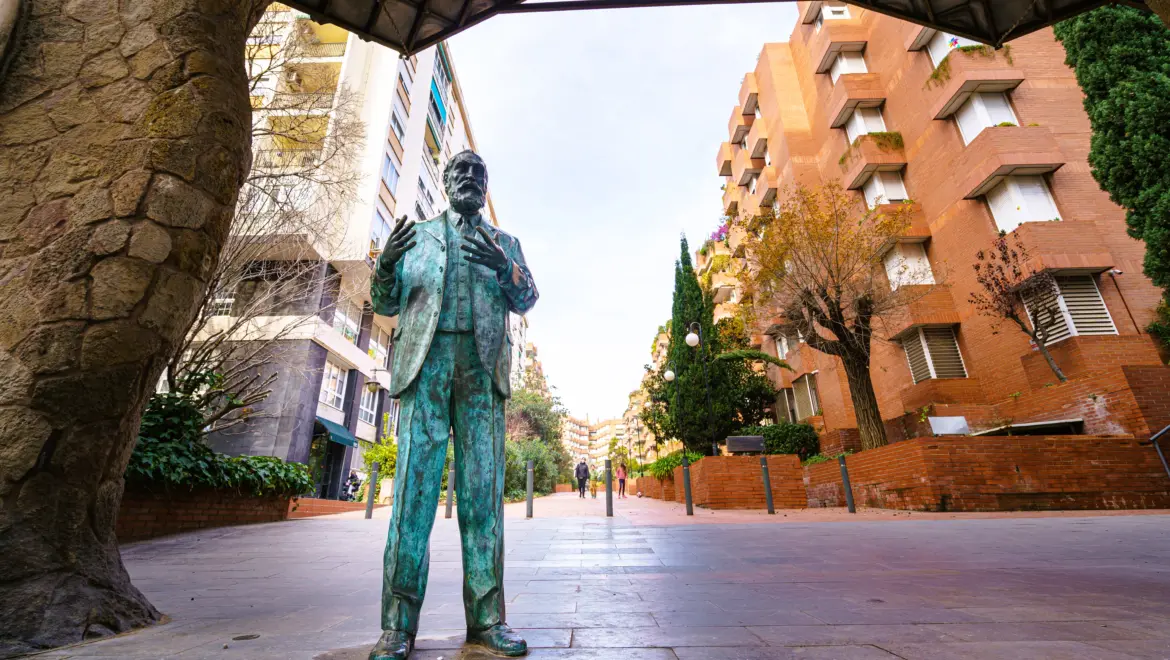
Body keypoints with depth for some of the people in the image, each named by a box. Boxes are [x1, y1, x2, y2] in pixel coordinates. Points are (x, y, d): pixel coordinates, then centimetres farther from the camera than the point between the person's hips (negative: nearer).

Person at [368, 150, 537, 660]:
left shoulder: (503, 242, 22)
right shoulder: (417, 235, 21)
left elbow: (526, 299, 9)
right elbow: (386, 303, 15)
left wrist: (505, 267, -12)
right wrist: (386, 263, -7)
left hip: (481, 364, 1)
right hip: (425, 357, 0)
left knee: (483, 487, -2)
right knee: (414, 481, -5)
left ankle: (486, 618, 4)